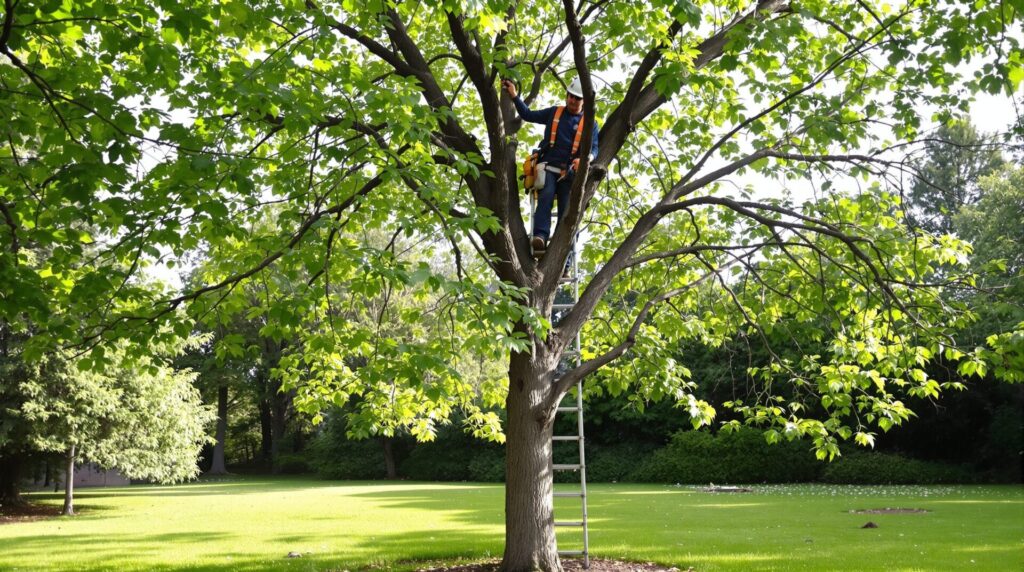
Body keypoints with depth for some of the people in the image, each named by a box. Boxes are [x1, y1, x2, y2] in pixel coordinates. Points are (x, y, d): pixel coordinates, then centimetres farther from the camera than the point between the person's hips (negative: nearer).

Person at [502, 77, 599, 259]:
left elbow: (594, 149, 1)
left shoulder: (590, 123, 13)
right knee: (545, 197, -30)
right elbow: (528, 115, 24)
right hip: (549, 167, 0)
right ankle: (540, 238, -48)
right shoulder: (554, 113, 18)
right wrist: (514, 96, 13)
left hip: (570, 173, 0)